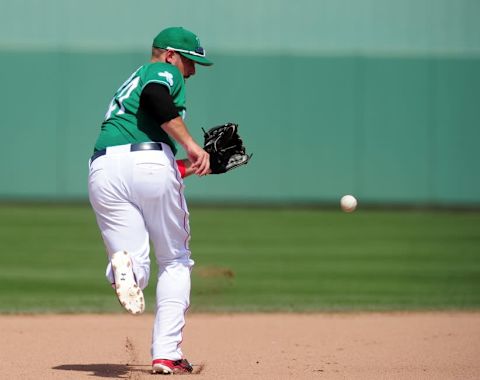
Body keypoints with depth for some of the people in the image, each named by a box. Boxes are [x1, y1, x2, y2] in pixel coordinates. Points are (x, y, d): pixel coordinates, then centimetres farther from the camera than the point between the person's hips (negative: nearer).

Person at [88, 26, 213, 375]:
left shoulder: (130, 83, 36)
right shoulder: (163, 72, 12)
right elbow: (155, 97, -13)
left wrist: (188, 166, 35)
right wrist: (191, 146, -14)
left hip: (104, 169, 5)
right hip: (150, 163, -5)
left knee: (135, 274, -1)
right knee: (175, 261, 12)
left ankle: (124, 265, -38)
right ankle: (166, 355, 5)